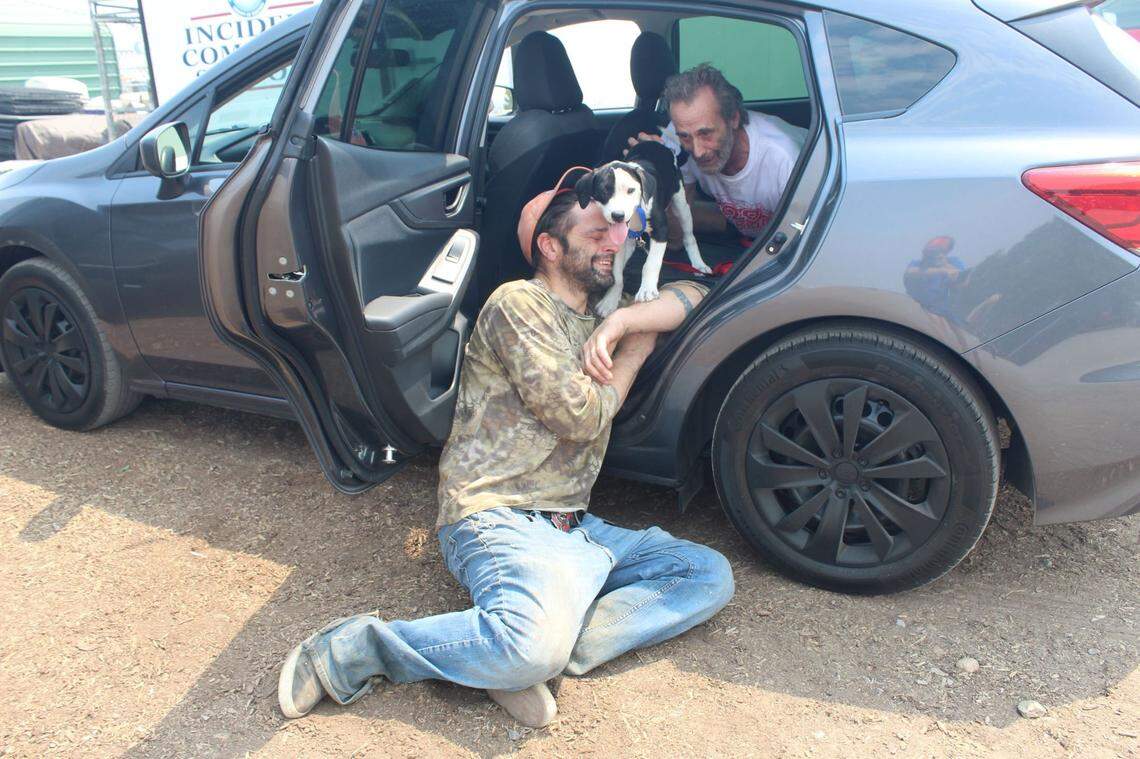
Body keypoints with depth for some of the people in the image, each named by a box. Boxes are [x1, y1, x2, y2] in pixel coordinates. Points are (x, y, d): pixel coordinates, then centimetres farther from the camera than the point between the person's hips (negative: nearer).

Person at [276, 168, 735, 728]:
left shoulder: (599, 317, 23)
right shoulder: (519, 304, -3)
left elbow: (691, 296, 14)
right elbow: (579, 415, -11)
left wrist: (622, 321, -4)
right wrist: (635, 346, 6)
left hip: (575, 529, 9)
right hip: (499, 520, -8)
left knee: (711, 575, -4)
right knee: (535, 646, -35)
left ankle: (524, 662, -18)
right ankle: (357, 649, -11)